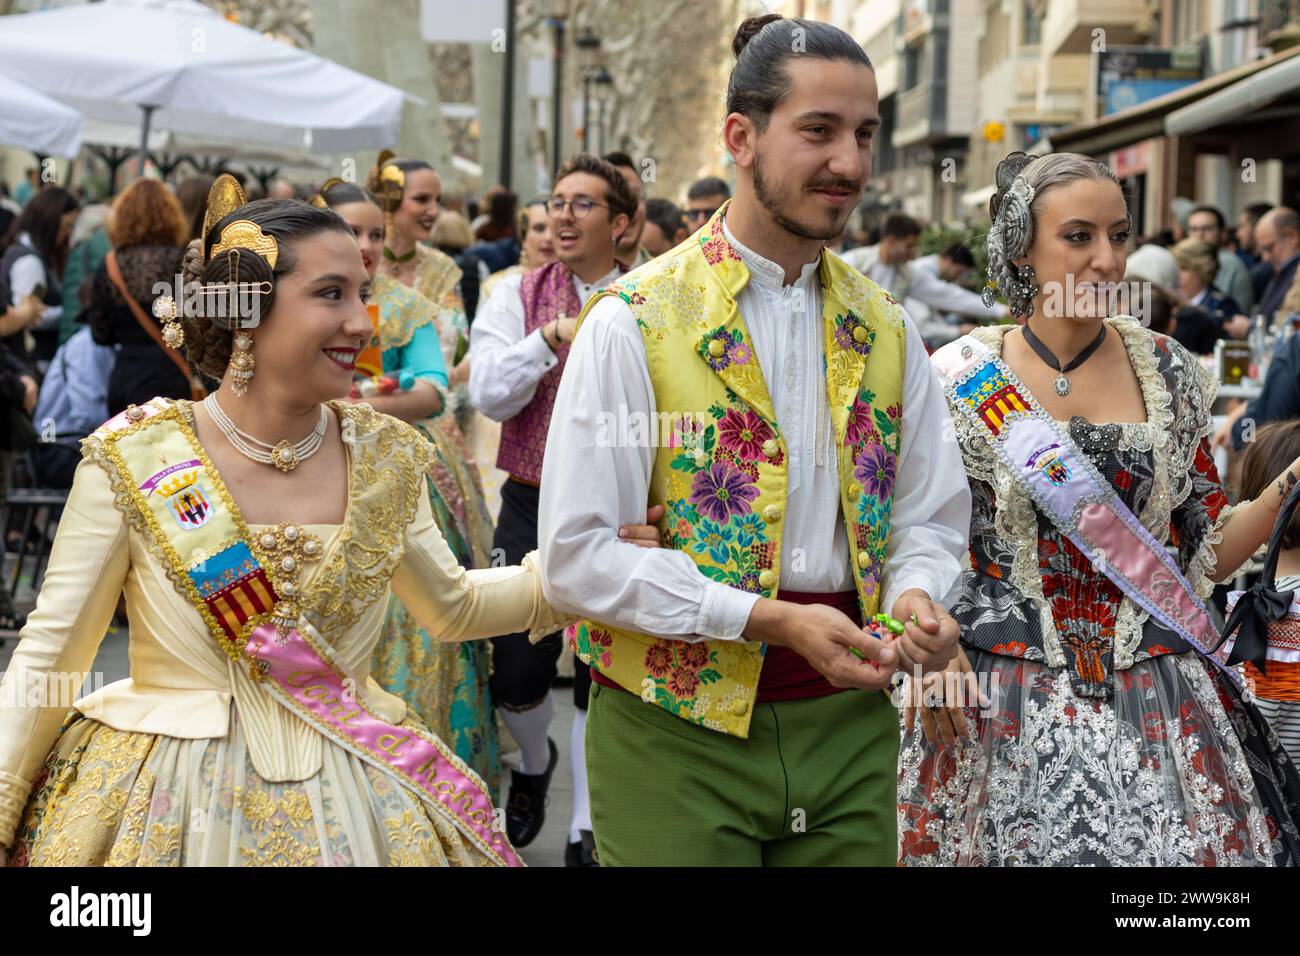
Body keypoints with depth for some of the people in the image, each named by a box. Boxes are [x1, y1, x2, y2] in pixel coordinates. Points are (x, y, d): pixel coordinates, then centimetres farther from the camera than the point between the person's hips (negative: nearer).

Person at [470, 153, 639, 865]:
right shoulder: (518, 295, 4)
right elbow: (489, 393, -9)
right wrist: (554, 337, -18)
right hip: (534, 507, 1)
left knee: (604, 676, 4)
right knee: (517, 674, 4)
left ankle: (586, 828, 20)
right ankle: (535, 762, 37)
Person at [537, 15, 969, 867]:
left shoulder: (885, 331, 9)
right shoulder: (634, 324, -9)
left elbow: (930, 515, 15)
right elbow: (577, 557, -13)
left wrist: (917, 599, -8)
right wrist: (773, 620, -18)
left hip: (846, 727, 5)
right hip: (677, 729, -4)